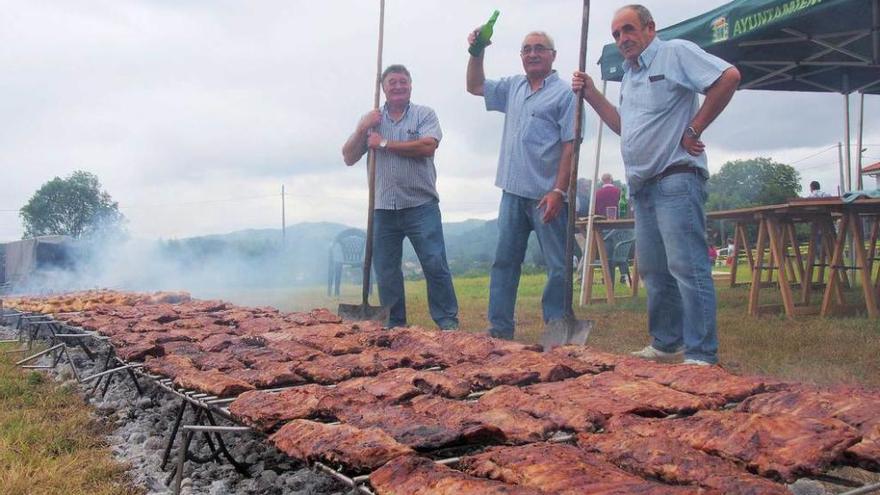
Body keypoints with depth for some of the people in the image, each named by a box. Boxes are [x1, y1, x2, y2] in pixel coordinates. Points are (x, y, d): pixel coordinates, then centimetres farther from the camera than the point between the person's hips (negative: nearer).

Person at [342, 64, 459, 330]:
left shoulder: (424, 115, 4)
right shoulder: (370, 120, 14)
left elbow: (428, 147, -15)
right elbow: (349, 158, 11)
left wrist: (384, 143, -9)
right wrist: (361, 130, -5)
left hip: (420, 206, -3)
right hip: (383, 208, 4)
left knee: (435, 264, -6)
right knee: (386, 271, 7)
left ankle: (448, 322, 2)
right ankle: (394, 325, 18)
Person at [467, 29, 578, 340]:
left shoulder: (564, 93, -5)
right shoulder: (513, 87, 15)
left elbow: (570, 147, -11)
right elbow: (475, 86, 26)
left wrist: (558, 191, -19)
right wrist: (477, 52, 11)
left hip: (547, 196, -7)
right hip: (513, 192, 7)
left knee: (558, 267, 0)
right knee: (504, 262, 9)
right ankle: (499, 328, 17)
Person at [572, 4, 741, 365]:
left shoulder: (675, 53, -3)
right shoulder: (629, 75, 22)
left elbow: (729, 77, -15)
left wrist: (693, 131, -13)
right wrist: (591, 95, 18)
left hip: (675, 179, -9)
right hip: (643, 187, 9)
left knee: (687, 266, -11)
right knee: (654, 270, 12)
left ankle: (702, 356, -8)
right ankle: (665, 344, 23)